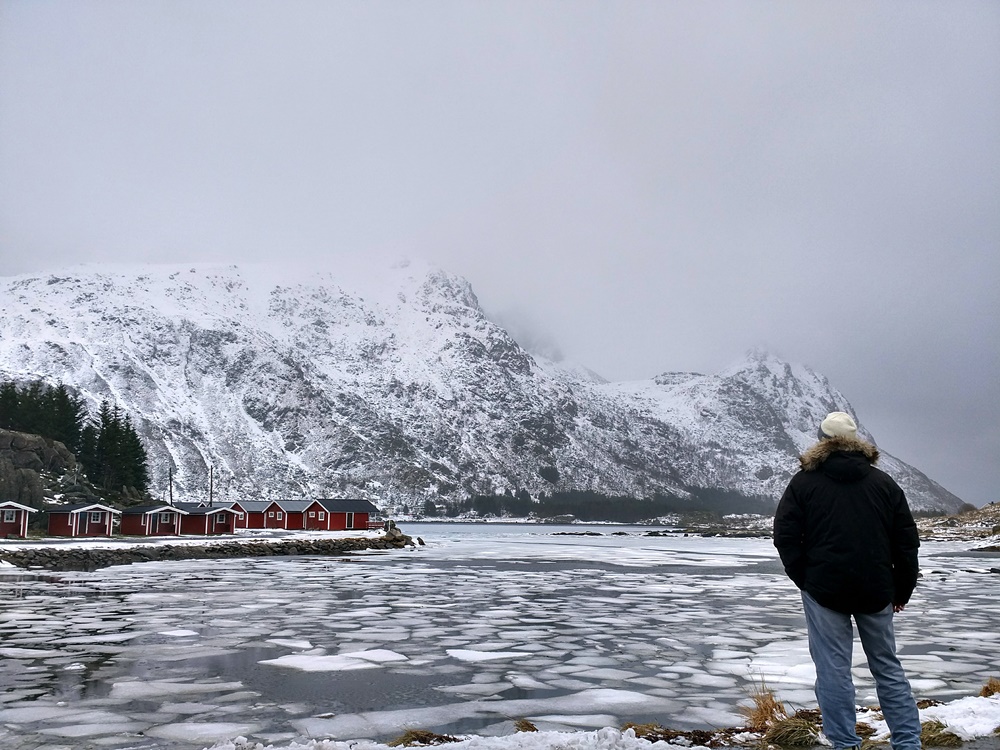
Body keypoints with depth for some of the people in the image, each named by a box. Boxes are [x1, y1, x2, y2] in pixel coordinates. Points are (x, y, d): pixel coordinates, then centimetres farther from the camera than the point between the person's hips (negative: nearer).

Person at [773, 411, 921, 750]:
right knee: (887, 667, 14)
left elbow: (785, 535, -5)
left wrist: (804, 579, 4)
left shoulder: (804, 482, -2)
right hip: (877, 591, 3)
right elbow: (906, 541, 9)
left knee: (833, 669, 2)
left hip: (824, 589, -3)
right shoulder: (884, 482, 7)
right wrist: (902, 590, 15)